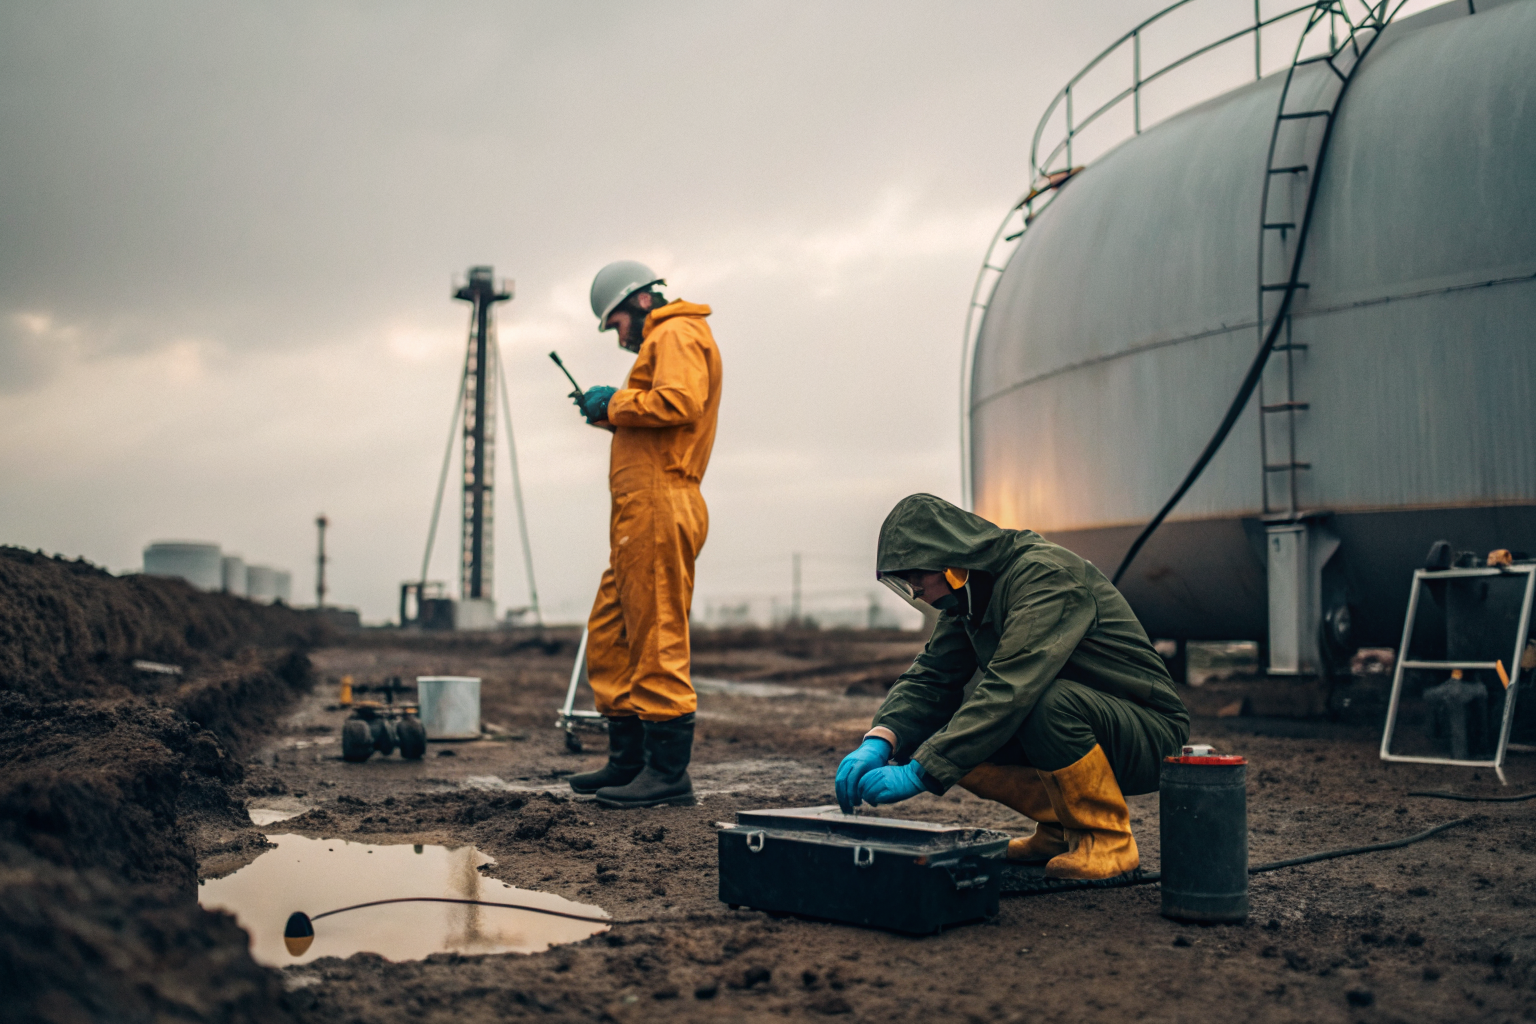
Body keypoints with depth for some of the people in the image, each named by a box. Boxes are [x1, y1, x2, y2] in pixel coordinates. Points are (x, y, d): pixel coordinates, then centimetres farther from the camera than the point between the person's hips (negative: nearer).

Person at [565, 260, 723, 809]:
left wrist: (616, 404, -8)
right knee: (608, 638, 13)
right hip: (639, 515, 11)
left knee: (657, 640, -9)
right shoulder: (662, 340, 29)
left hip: (659, 510, -11)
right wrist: (611, 410, 13)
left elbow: (680, 402, -21)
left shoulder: (678, 333, -3)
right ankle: (628, 759, 19)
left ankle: (669, 772, -5)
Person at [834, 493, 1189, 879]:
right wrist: (880, 741, -21)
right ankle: (1061, 829, 6)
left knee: (1048, 702, -37)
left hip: (1149, 734, -8)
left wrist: (920, 773, -37)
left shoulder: (1046, 575, -24)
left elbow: (1011, 689, -35)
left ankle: (1110, 841, -14)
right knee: (950, 737, -10)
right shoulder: (968, 595, 4)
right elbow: (930, 677, -1)